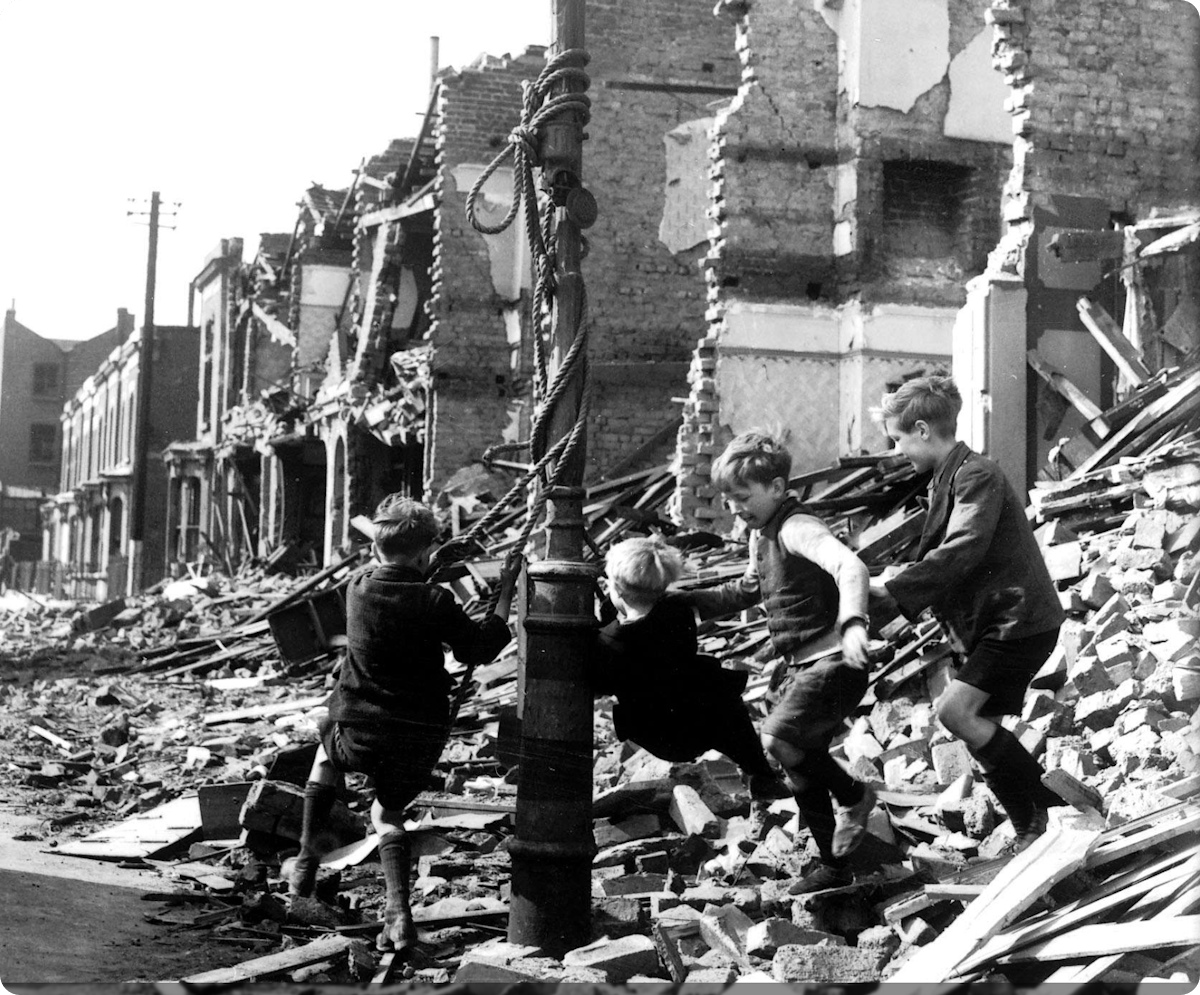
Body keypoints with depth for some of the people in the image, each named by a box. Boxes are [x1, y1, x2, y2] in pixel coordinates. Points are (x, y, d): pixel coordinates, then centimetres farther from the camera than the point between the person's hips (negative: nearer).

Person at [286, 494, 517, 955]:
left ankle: (306, 863, 32)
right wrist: (504, 597, 8)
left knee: (326, 755, 35)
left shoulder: (357, 590, -4)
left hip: (358, 730, 1)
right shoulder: (436, 601, -12)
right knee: (388, 813, 22)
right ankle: (398, 911, 2)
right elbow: (479, 649, -1)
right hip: (421, 736, -1)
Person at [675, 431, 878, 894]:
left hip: (834, 661, -10)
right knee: (801, 769, 11)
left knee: (780, 739, -26)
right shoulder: (761, 533, 14)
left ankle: (853, 795, -4)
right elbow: (749, 590, 31)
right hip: (801, 666, 10)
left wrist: (852, 623, -51)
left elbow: (850, 566, -34)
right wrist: (690, 601, 19)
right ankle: (834, 865, 22)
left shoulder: (797, 529, -17)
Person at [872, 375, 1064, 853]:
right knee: (980, 729, 8)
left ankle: (1048, 800, -7)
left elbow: (960, 552, -25)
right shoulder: (944, 481, 15)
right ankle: (1030, 829, 17)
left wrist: (893, 586, -20)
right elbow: (938, 554, 22)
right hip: (992, 621, 10)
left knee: (956, 710, -18)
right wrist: (904, 578, 3)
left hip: (1020, 620, -10)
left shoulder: (976, 475, -15)